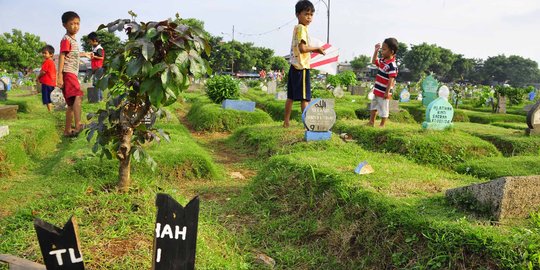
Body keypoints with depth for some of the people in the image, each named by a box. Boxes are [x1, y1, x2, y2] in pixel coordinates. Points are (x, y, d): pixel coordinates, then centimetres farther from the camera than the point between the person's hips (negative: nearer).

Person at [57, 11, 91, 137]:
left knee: (71, 104, 13)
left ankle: (67, 130, 21)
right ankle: (78, 126, -43)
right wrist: (59, 75, -22)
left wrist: (84, 54, 53)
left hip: (73, 74, 10)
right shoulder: (66, 39, -6)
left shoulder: (73, 40, 21)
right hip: (68, 73, -10)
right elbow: (62, 56, -15)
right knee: (78, 96, -29)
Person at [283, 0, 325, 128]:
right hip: (302, 67, -9)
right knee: (305, 97, -8)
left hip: (294, 66, 9)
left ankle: (286, 122, 18)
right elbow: (302, 48, -20)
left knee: (291, 96, 12)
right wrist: (316, 48, -8)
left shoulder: (296, 27, 17)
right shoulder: (302, 28, -11)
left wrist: (313, 50, 9)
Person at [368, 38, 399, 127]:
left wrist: (387, 92, -23)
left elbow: (391, 80, -23)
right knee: (373, 107, 20)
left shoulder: (392, 65, -22)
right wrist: (376, 50, 15)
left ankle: (382, 125, 18)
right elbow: (374, 61, 26)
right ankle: (371, 122, 32)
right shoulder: (382, 60, 4)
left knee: (383, 110, 5)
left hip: (384, 92, -10)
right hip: (377, 90, 10)